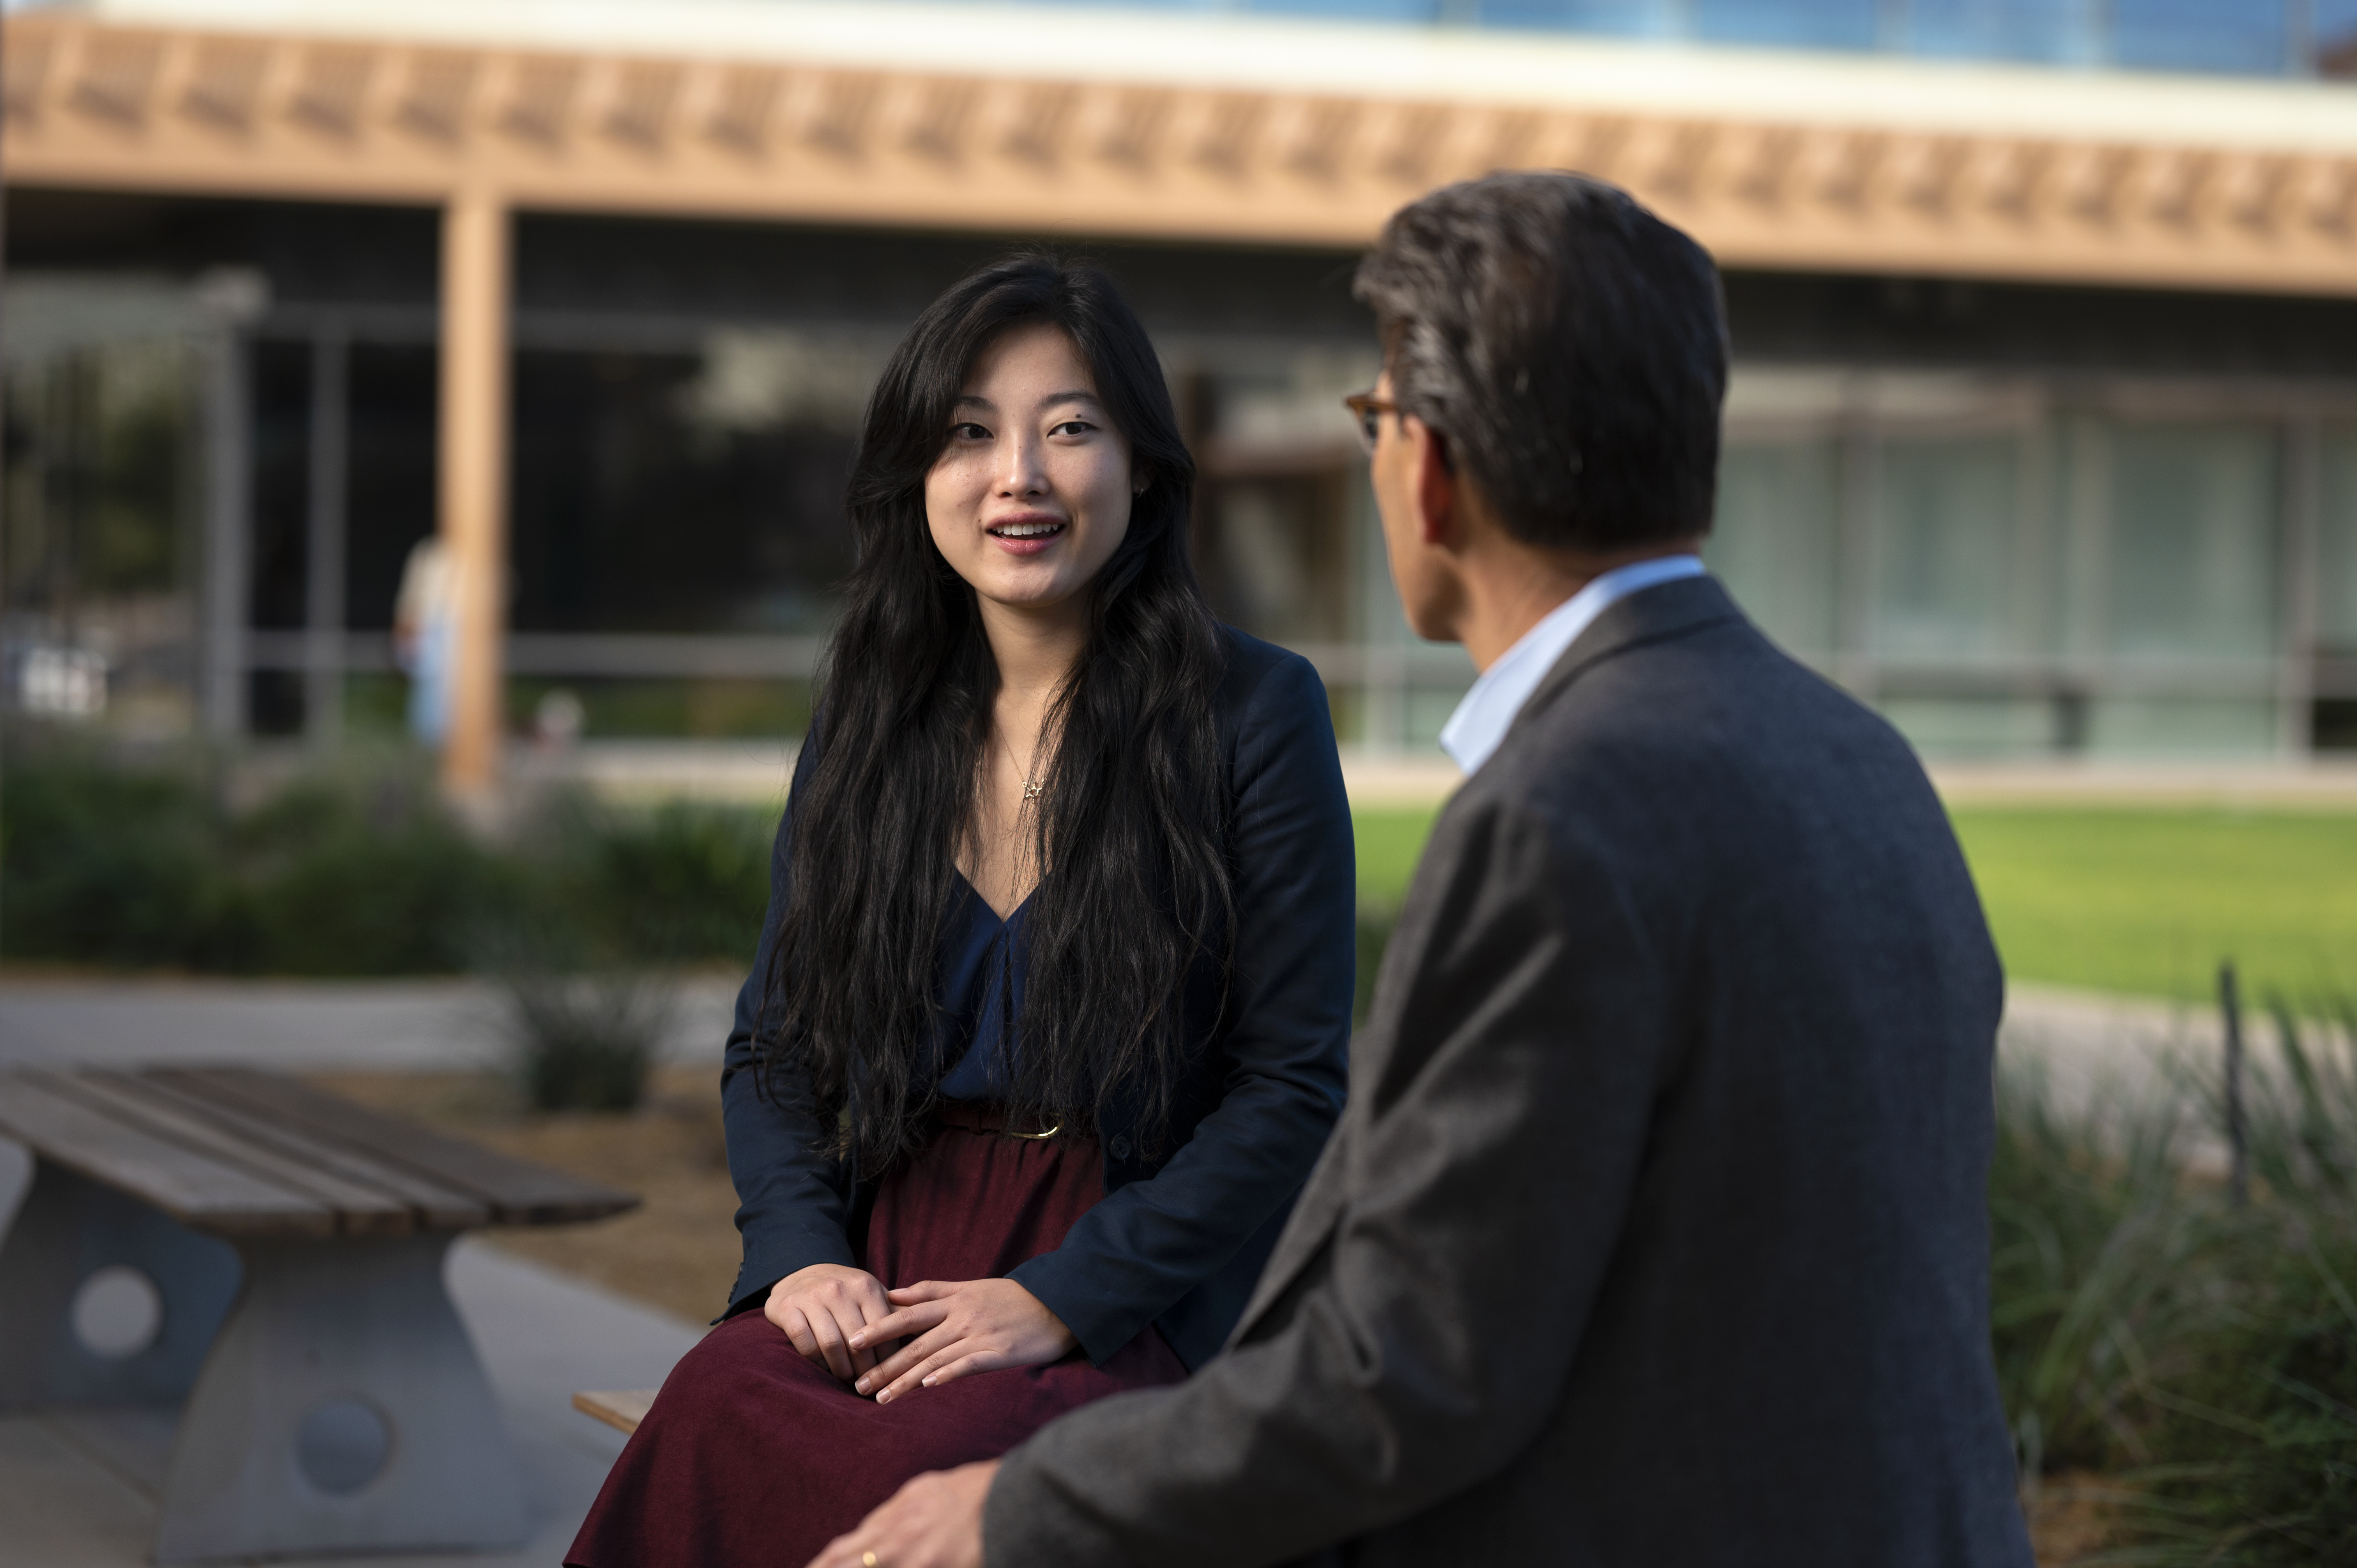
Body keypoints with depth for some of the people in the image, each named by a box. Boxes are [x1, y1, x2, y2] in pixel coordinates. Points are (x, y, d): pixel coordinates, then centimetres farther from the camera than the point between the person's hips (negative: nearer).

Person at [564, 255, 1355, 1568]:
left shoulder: (1255, 713, -2)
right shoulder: (865, 724, 13)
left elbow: (1296, 1084, -5)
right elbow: (771, 1045, 17)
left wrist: (1064, 1298, -13)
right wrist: (803, 1255, -4)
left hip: (1134, 1300, -4)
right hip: (882, 1284, 4)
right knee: (715, 1417, -30)